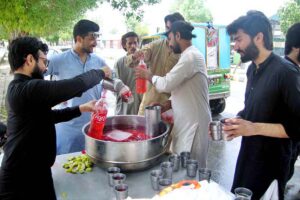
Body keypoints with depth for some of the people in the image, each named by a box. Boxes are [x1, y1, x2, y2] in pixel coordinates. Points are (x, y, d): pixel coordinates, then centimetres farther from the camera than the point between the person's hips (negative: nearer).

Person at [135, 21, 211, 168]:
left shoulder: (190, 56, -19)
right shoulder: (189, 56, 15)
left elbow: (167, 84, -23)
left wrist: (148, 75, -4)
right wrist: (167, 105, 6)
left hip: (193, 123, -10)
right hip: (188, 121, 10)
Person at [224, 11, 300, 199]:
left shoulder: (284, 72, -20)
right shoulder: (252, 69, 5)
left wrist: (255, 128, -27)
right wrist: (236, 121, 0)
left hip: (271, 164, -7)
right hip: (247, 155, 7)